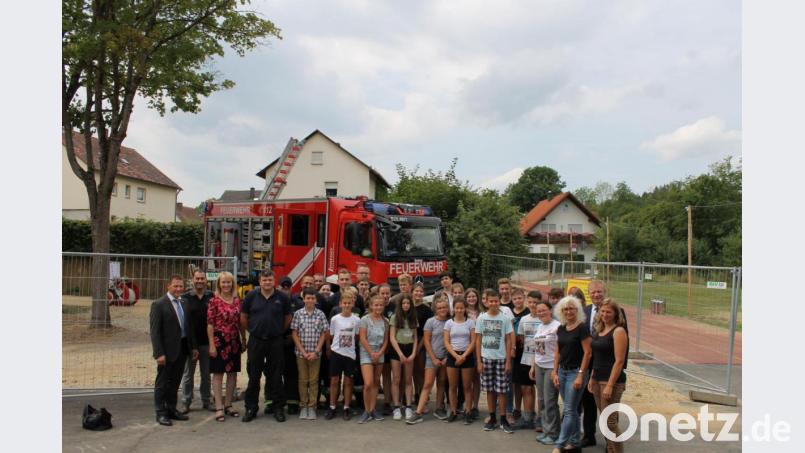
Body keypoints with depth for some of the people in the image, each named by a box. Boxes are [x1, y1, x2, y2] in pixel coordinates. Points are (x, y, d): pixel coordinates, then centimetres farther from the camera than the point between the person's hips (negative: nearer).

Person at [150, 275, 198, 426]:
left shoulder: (184, 304, 10)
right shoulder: (159, 304, -11)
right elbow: (155, 331, -14)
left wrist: (193, 347, 11)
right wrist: (159, 353, -19)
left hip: (182, 349, 6)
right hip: (167, 350, -6)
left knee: (175, 382, 15)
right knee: (162, 383, 5)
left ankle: (172, 410, 26)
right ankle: (161, 413, 14)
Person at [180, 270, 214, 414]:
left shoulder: (212, 297, 1)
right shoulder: (185, 298, -3)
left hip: (206, 342, 1)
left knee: (206, 374, 11)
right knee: (188, 374, 8)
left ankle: (206, 401, 23)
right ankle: (186, 402, 18)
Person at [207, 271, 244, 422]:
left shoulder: (237, 301, 7)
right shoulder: (214, 301, -7)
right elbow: (210, 324, -9)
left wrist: (244, 340, 10)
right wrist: (211, 345, -13)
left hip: (234, 342, 5)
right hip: (219, 340, -5)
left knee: (233, 373, 10)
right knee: (218, 374, 1)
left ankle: (228, 405, 21)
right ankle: (219, 408, 6)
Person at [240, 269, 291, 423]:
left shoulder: (282, 297, -1)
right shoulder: (251, 296, 0)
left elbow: (288, 318, 9)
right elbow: (243, 317, 7)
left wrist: (279, 331, 9)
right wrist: (253, 330, 10)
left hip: (276, 342, 0)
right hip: (256, 341, 0)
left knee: (276, 376, 7)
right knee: (253, 376, 7)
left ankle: (278, 407, 17)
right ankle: (251, 408, 18)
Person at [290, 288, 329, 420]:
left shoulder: (320, 314, -1)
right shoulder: (298, 314, -1)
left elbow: (323, 334, 0)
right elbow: (294, 334, -1)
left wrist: (316, 352, -8)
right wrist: (303, 351, -8)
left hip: (315, 353, 0)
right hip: (301, 352, 0)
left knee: (314, 380, 5)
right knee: (302, 380, 8)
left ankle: (312, 406, 13)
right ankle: (303, 406, 18)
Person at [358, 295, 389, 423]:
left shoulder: (384, 321, 5)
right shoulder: (365, 319, -7)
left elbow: (386, 340, 6)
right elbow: (363, 339, -10)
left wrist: (379, 353, -6)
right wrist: (371, 353, -11)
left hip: (380, 354, 5)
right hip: (367, 353, -5)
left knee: (376, 383, 8)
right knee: (368, 384, -13)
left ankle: (373, 409, 15)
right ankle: (367, 411, 0)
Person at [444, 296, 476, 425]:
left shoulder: (470, 322, 1)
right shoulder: (449, 323, 3)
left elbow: (473, 342, -3)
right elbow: (446, 343, 0)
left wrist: (464, 356, -13)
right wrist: (456, 356, -12)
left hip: (467, 355, -1)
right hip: (452, 356, 1)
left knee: (467, 386, 3)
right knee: (453, 386, 5)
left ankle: (468, 412, 9)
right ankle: (453, 411, 14)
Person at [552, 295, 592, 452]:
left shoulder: (582, 328, -11)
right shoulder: (561, 329, 8)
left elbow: (587, 352, -14)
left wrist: (581, 375, -17)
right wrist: (555, 372, 6)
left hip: (576, 371, -7)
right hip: (562, 371, 7)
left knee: (569, 410, -4)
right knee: (571, 409, 14)